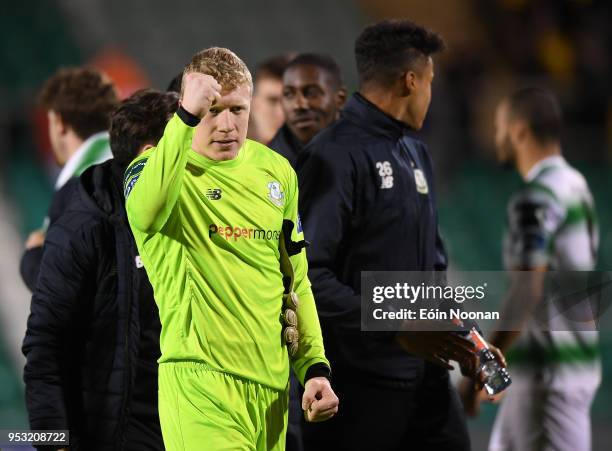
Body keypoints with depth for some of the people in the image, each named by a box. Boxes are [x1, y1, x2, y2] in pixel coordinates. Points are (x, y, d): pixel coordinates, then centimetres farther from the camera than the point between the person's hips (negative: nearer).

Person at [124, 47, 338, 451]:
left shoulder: (277, 171, 13)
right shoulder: (156, 166, -5)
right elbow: (147, 212, -32)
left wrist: (315, 367, 11)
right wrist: (186, 118, -36)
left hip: (272, 388, 6)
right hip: (200, 385, -6)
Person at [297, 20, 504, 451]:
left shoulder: (416, 153, 17)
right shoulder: (335, 156, -12)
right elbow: (306, 274, -20)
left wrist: (463, 335, 11)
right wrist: (395, 329, -21)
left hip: (427, 377, 8)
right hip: (359, 383, -8)